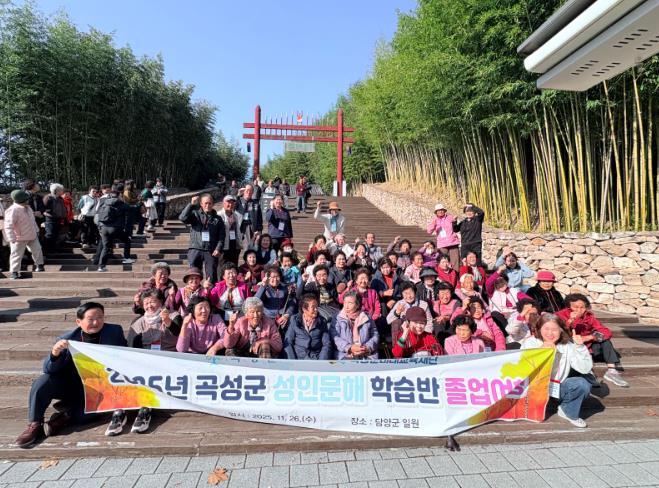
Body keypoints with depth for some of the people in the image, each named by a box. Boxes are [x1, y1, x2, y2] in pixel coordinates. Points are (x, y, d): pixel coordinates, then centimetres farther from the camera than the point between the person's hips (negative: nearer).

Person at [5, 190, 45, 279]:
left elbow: (33, 220, 19)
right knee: (16, 254, 2)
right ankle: (14, 271, 11)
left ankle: (39, 265, 33)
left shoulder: (27, 207, 4)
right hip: (19, 239, -7)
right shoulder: (13, 210, -24)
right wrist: (12, 239, -28)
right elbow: (8, 226, -26)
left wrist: (36, 230, 22)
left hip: (32, 235, 8)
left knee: (37, 250, 15)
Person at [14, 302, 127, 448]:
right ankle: (34, 425, -8)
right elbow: (49, 370, -13)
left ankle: (64, 417, -4)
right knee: (43, 382, -25)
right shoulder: (67, 340, -9)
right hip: (70, 385, 2)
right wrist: (55, 353, -33)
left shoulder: (115, 332, -9)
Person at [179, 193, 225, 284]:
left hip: (211, 251, 0)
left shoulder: (217, 218, 11)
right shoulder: (195, 214, 9)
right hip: (195, 249, 0)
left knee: (212, 276, -1)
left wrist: (218, 249, -6)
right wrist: (191, 204, -15)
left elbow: (222, 235, 6)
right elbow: (182, 218, -10)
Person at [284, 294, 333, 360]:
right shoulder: (295, 320, 6)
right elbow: (288, 343, 3)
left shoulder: (322, 321, 9)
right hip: (299, 357, -1)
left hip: (317, 357, 1)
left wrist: (321, 363, -8)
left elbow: (327, 344, 5)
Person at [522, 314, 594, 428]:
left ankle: (569, 412, 7)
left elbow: (585, 368, -15)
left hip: (558, 389, 3)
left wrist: (580, 347, -25)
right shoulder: (530, 343, -9)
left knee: (583, 384, -21)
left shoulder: (568, 346, -3)